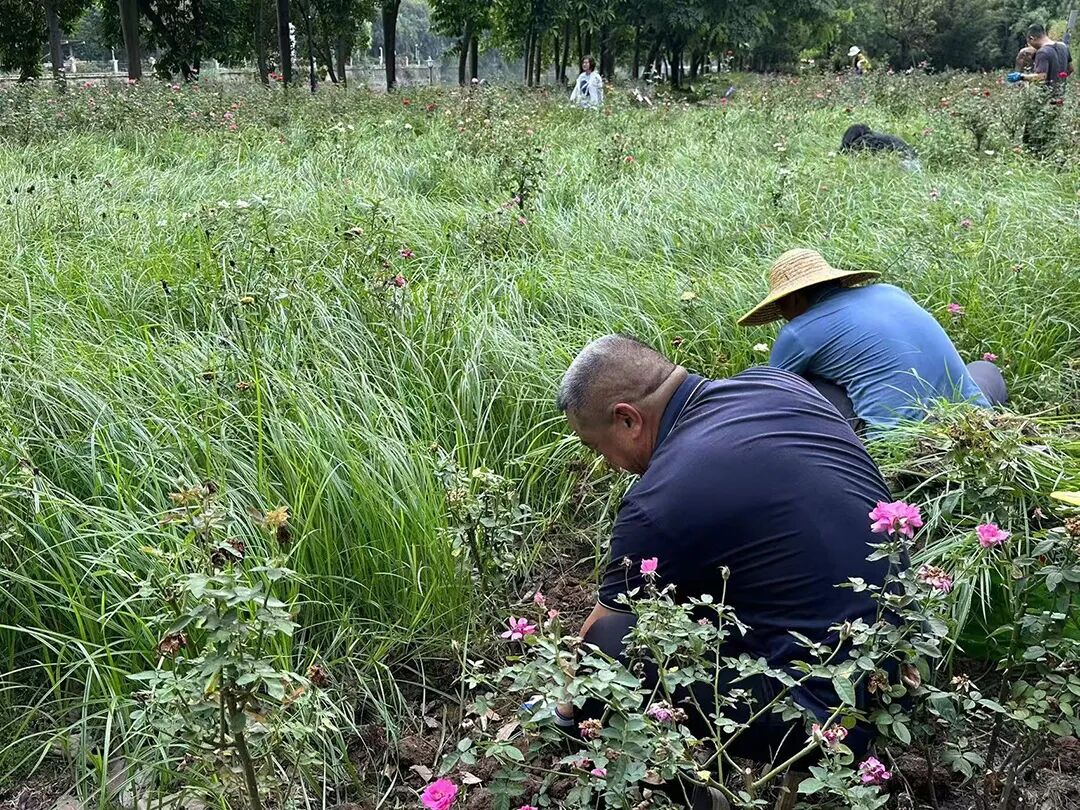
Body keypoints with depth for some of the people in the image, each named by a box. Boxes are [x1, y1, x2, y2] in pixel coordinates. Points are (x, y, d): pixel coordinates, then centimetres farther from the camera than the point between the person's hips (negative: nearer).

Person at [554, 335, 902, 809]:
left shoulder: (659, 500, -17)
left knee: (613, 645, -15)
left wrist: (567, 705, 22)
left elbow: (601, 643, 1)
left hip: (831, 706, -9)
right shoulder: (778, 384, 2)